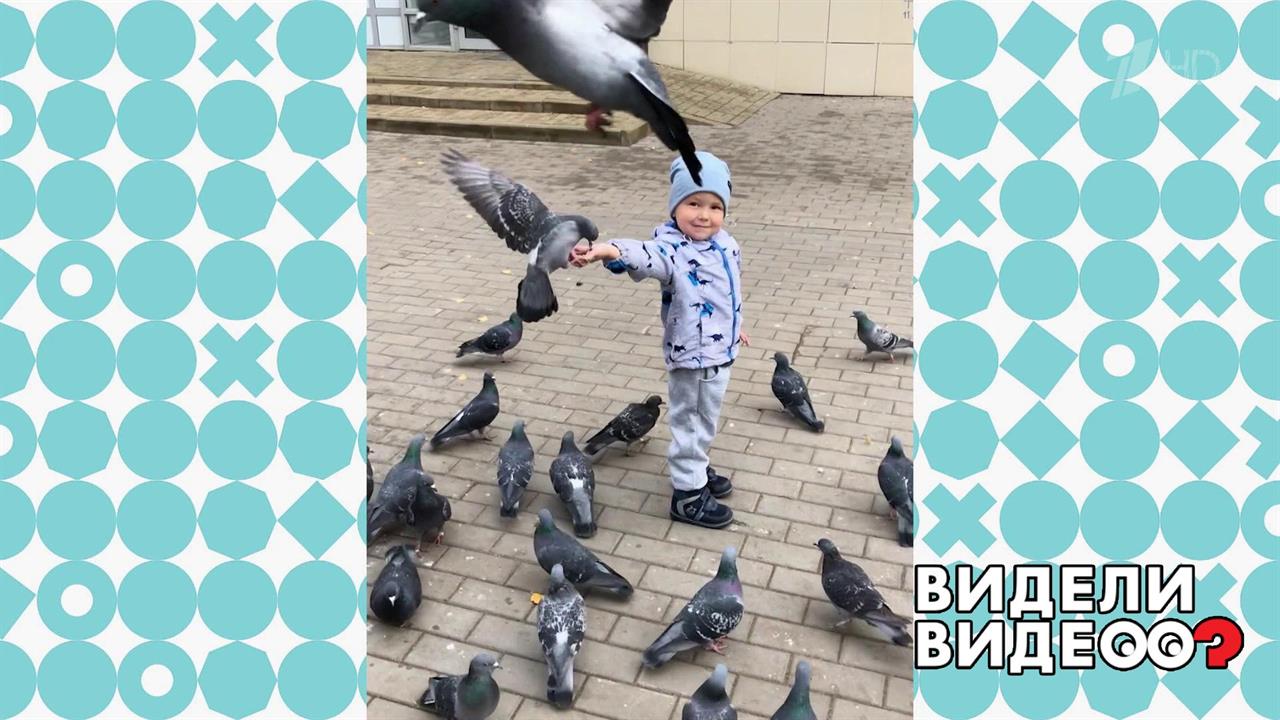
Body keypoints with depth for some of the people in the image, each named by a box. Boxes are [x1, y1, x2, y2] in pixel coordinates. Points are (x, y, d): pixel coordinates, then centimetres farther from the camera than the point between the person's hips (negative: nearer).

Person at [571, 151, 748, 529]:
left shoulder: (726, 245, 1)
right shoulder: (672, 248, -24)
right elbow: (646, 255, -46)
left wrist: (735, 326, 30)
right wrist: (611, 250, -68)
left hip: (721, 351, 7)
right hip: (690, 357, -7)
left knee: (705, 420, 25)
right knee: (690, 424, 7)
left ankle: (696, 469, 46)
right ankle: (688, 494, 22)